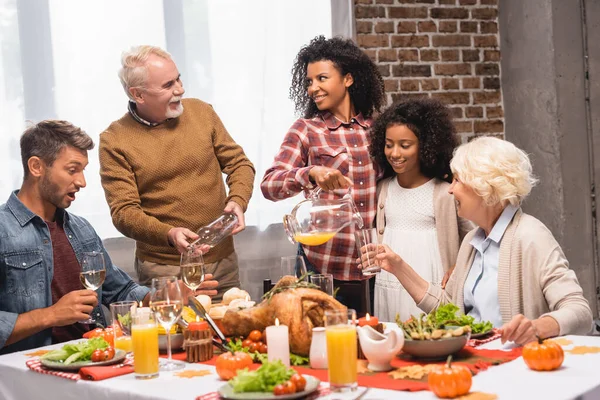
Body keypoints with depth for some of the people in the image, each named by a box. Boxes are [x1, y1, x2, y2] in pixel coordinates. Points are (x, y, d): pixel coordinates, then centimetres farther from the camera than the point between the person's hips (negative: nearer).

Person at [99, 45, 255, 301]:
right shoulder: (114, 141, -7)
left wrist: (238, 201, -11)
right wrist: (169, 234, -27)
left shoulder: (200, 112, 3)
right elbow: (123, 212, -11)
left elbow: (239, 163, 9)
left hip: (222, 260, 4)